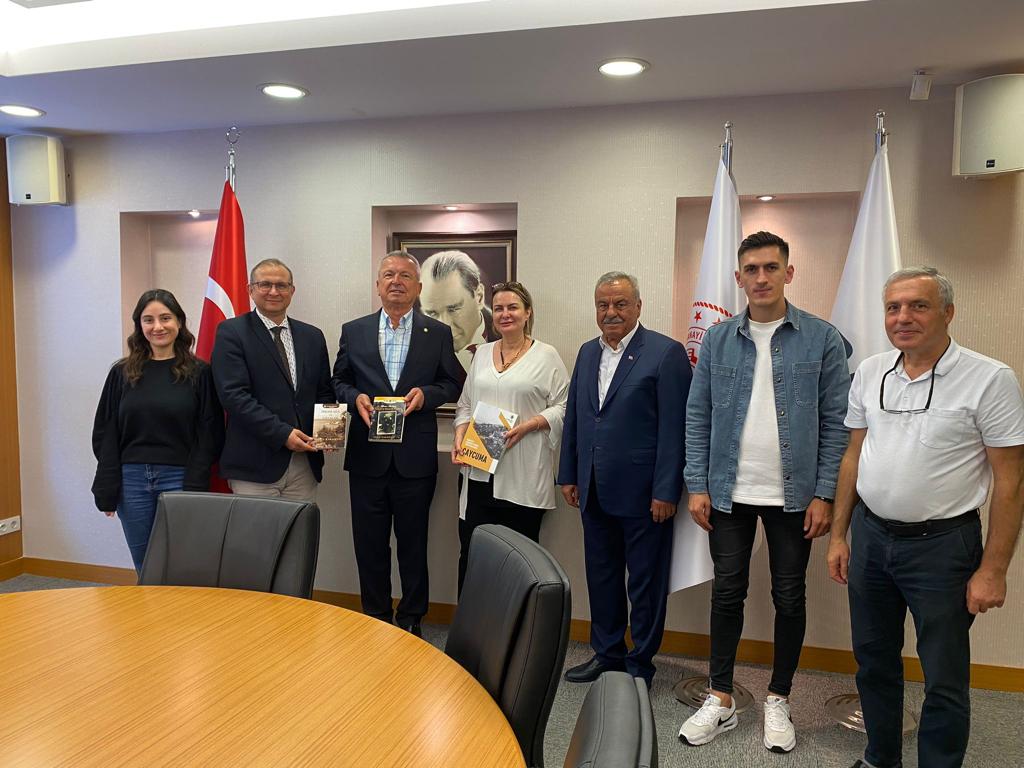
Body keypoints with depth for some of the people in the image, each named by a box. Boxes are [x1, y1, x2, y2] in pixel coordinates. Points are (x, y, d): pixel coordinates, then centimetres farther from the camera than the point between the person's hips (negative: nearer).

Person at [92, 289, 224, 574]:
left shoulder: (199, 373, -2)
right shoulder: (122, 373, 5)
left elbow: (209, 435, -3)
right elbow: (106, 434, 7)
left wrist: (195, 487, -10)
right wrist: (107, 490, 0)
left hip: (179, 479, -2)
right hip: (131, 480, 3)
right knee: (144, 569, 11)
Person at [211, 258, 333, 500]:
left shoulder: (312, 336, 13)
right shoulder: (231, 332, -1)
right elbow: (234, 394, -11)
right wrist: (281, 433, -18)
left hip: (305, 463, 4)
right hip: (254, 464, -4)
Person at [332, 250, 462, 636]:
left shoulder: (438, 333, 4)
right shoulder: (353, 331, 7)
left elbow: (451, 383, 5)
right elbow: (338, 382, 11)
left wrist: (425, 394, -14)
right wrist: (355, 397, -10)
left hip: (415, 456, -1)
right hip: (367, 455, 2)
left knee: (413, 543, 9)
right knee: (369, 543, 10)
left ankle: (411, 619, 25)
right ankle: (375, 618, 27)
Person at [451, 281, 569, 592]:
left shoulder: (546, 356, 0)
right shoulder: (482, 354, 15)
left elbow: (563, 408, -4)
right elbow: (465, 404, 18)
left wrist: (528, 425, -16)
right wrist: (459, 437, 2)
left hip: (523, 478, -4)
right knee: (471, 553, 4)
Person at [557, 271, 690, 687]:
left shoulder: (666, 353, -9)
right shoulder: (587, 352, 11)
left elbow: (673, 428, -13)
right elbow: (573, 416, 15)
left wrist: (666, 492, -15)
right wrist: (568, 475, 12)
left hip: (642, 493, -6)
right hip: (595, 492, 6)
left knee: (646, 584, 8)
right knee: (601, 577, 17)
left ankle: (640, 664, 25)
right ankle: (607, 653, 34)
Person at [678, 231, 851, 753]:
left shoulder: (822, 339, -3)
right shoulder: (717, 339, 2)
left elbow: (836, 423, -3)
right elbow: (698, 416, 3)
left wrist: (824, 494, -8)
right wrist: (697, 485, -3)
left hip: (793, 495, -1)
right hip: (729, 493, 1)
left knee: (789, 598, 11)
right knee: (727, 592, 9)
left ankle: (778, 700, 30)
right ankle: (721, 700, 24)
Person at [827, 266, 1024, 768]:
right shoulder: (869, 373, 3)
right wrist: (838, 536, 9)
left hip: (942, 543, -5)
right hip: (870, 533, 5)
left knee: (944, 679, 8)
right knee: (873, 659, 18)